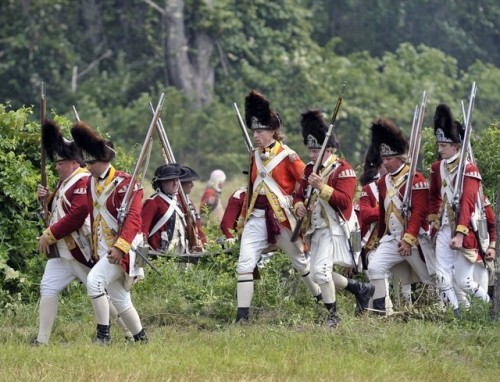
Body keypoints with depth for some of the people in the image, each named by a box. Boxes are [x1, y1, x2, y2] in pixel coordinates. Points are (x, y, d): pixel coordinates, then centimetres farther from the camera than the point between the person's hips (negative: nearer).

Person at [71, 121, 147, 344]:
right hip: (103, 250, 8)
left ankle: (103, 334, -20)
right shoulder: (92, 183, 10)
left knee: (94, 280, -25)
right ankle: (141, 339, 25)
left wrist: (120, 247, -28)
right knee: (120, 300, 12)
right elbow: (94, 217, 18)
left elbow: (133, 218, -20)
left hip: (122, 249, -8)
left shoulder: (125, 183, -13)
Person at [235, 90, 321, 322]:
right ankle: (242, 316, -13)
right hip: (256, 218, 4)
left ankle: (322, 300, 35)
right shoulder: (255, 155, 8)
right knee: (245, 264, -11)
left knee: (300, 262, 14)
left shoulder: (288, 156, -9)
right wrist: (245, 215, 15)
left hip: (282, 217, -4)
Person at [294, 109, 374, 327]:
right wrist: (299, 206, -4)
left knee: (320, 271, -19)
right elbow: (299, 194, 19)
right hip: (316, 229, 9)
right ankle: (362, 289, 29)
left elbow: (345, 200, -20)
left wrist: (322, 187, -30)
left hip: (335, 228, -9)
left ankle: (332, 317, -8)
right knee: (320, 273, 11)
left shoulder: (343, 170, -11)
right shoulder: (310, 170, 12)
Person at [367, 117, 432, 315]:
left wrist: (408, 239, -24)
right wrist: (381, 237, 22)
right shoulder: (383, 182, 11)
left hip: (414, 239, -6)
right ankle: (379, 311, -14)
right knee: (374, 267, -14)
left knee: (429, 279, 5)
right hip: (391, 238, 6)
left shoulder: (415, 179, -11)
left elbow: (418, 211, -18)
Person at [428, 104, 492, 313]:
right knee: (443, 280, -4)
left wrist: (460, 234, -28)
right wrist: (434, 221, 16)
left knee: (464, 282, -1)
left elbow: (468, 203, -21)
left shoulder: (469, 169, -14)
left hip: (464, 232, -6)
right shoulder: (438, 167, 7)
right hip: (444, 231, 6)